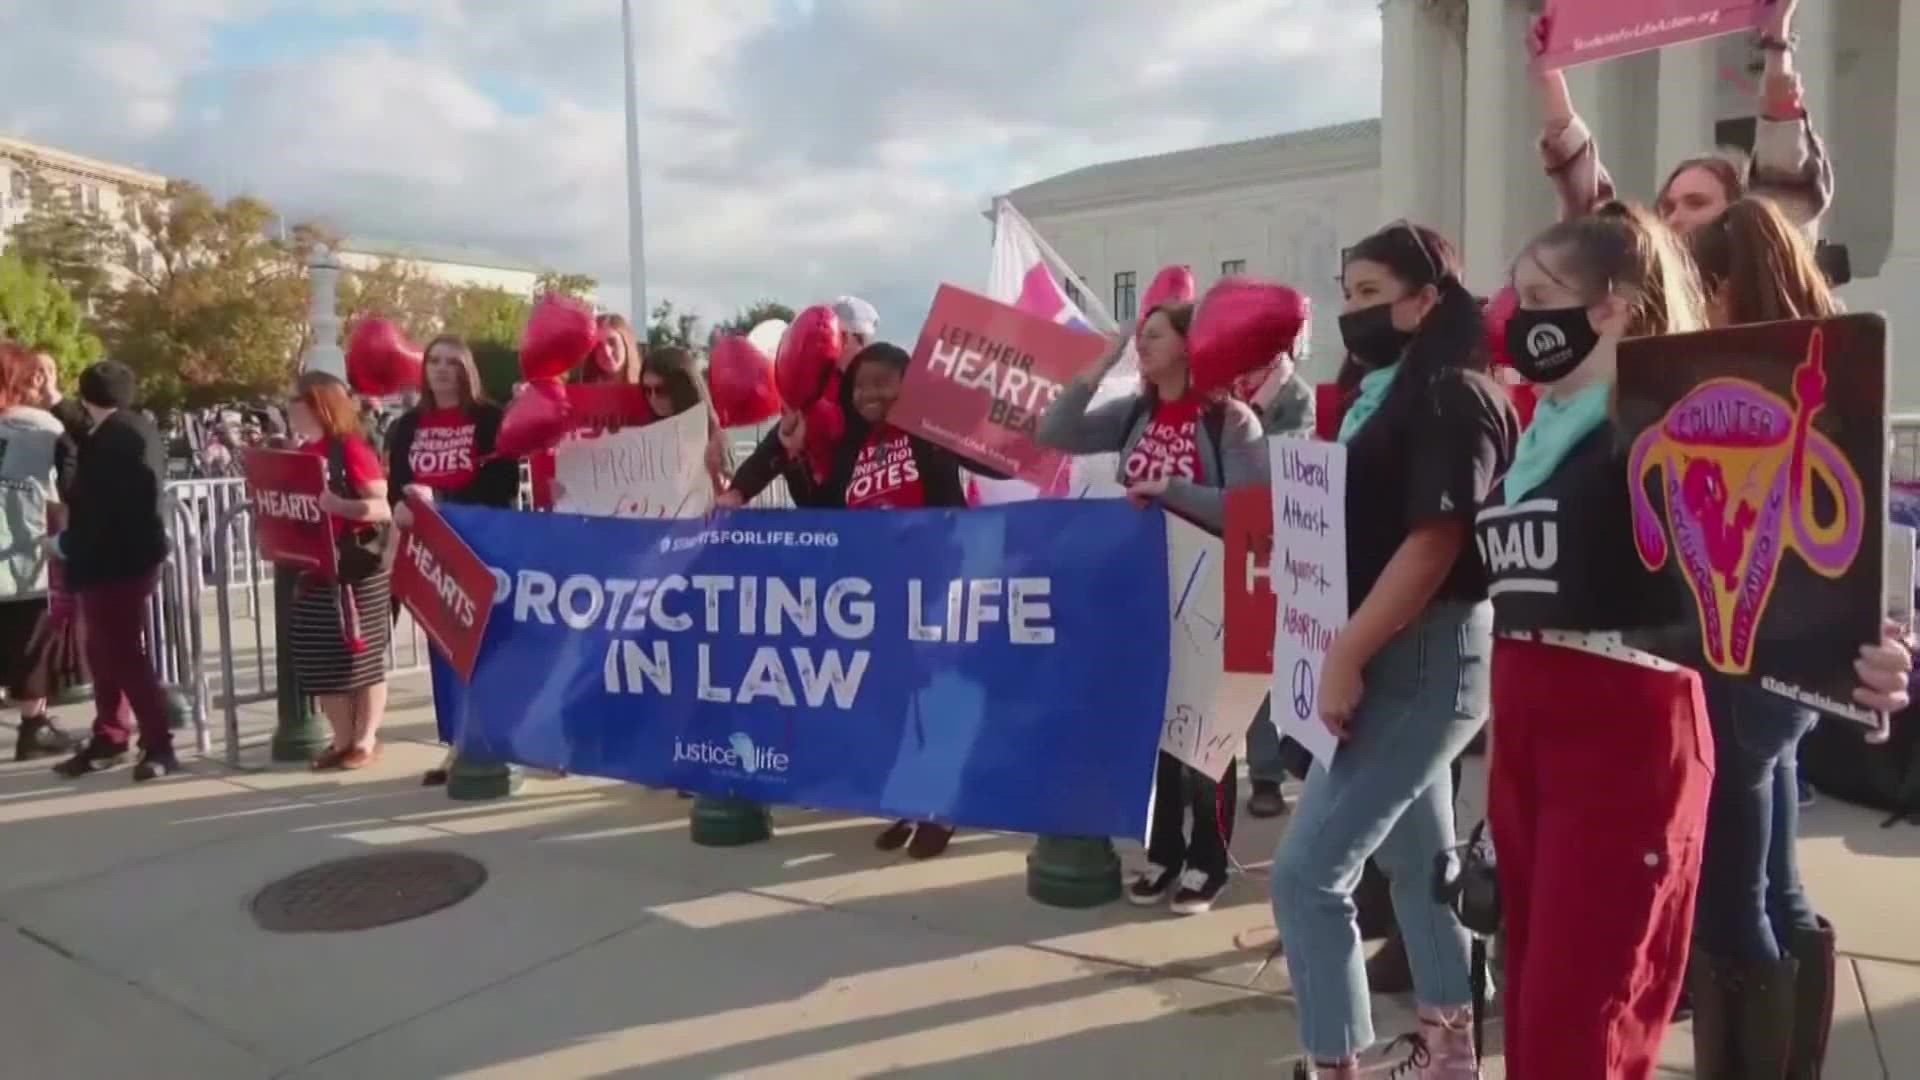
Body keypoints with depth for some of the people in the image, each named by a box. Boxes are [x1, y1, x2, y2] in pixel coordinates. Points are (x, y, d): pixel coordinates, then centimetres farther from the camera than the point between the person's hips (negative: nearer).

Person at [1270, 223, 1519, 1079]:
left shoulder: (1453, 397, -12)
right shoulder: (1380, 394, 15)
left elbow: (1435, 542, -22)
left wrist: (1345, 657, -23)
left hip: (1423, 657, -10)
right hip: (1397, 657, 10)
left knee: (1306, 873, -9)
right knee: (1416, 862, 18)